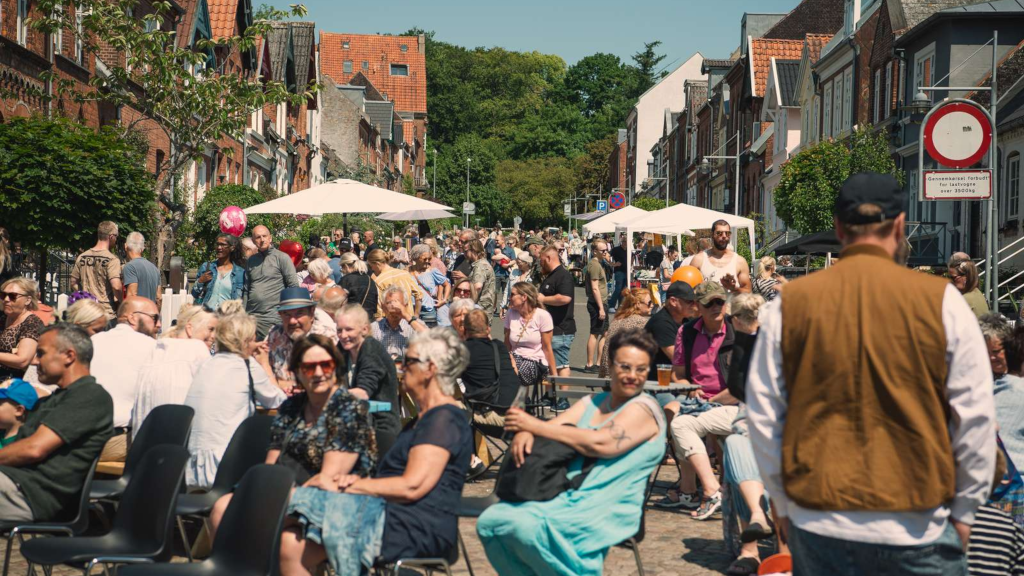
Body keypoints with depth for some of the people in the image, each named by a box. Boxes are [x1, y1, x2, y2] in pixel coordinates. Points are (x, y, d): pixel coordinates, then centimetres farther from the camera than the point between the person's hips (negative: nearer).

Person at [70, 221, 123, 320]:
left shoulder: (82, 257, 7)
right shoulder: (111, 259, -12)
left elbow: (74, 283, 12)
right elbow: (116, 286, -22)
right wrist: (120, 300, -5)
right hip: (107, 312, -6)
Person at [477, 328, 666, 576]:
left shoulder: (644, 409, -5)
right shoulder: (592, 403, 19)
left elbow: (601, 443, -18)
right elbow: (554, 427, 10)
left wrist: (535, 425, -13)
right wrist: (524, 432, -16)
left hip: (606, 509, -7)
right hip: (568, 497, 7)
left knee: (527, 526, -31)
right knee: (490, 521, -12)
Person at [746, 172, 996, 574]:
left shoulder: (789, 304, -1)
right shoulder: (941, 302, -5)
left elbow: (763, 416, 4)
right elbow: (975, 416, -2)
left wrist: (783, 504, 15)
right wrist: (964, 510, 9)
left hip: (818, 527, 2)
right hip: (916, 528, -2)